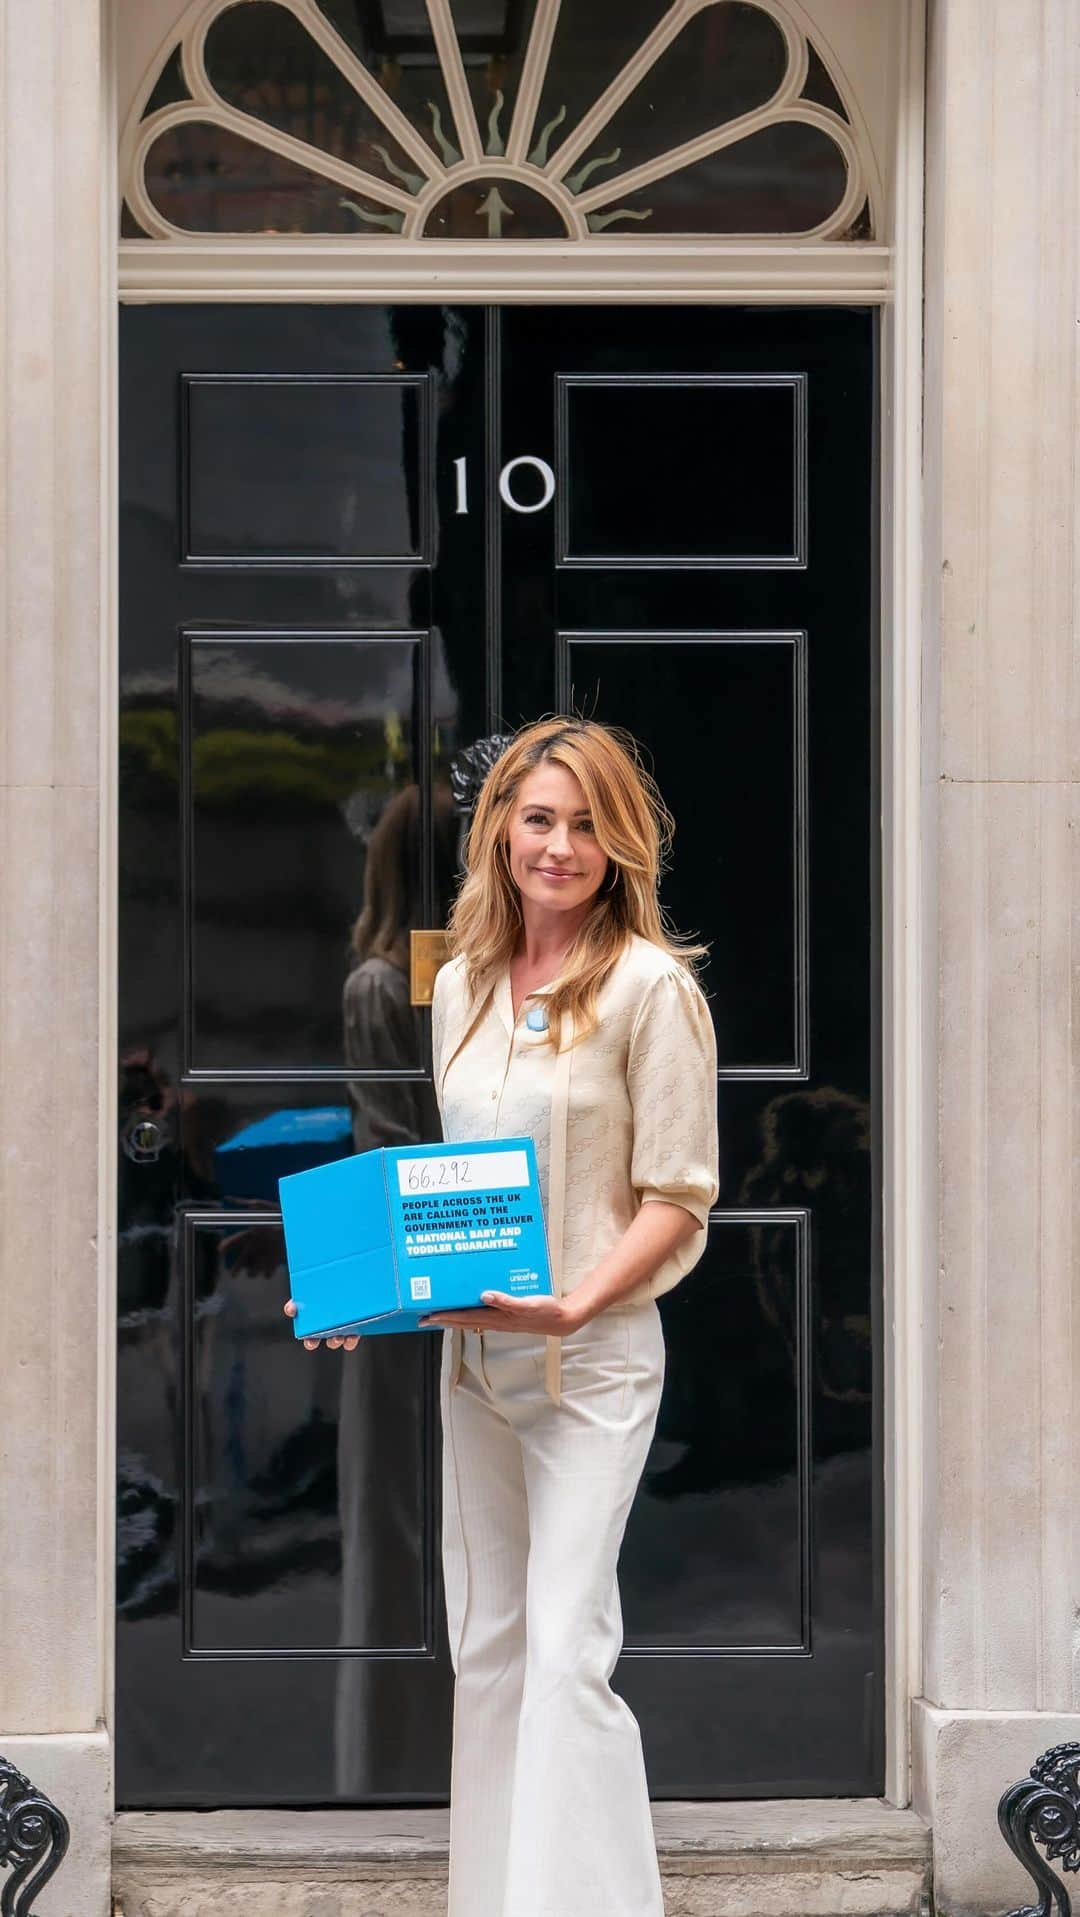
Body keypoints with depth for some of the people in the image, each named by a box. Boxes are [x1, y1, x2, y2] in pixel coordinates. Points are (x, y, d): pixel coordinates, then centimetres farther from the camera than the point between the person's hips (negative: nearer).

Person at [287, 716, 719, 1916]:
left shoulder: (650, 985, -9)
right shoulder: (461, 986, 9)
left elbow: (677, 1199, -10)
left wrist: (573, 1306, -23)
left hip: (592, 1359, -6)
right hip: (472, 1355, 7)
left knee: (567, 1649, -11)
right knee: (486, 1646, 12)